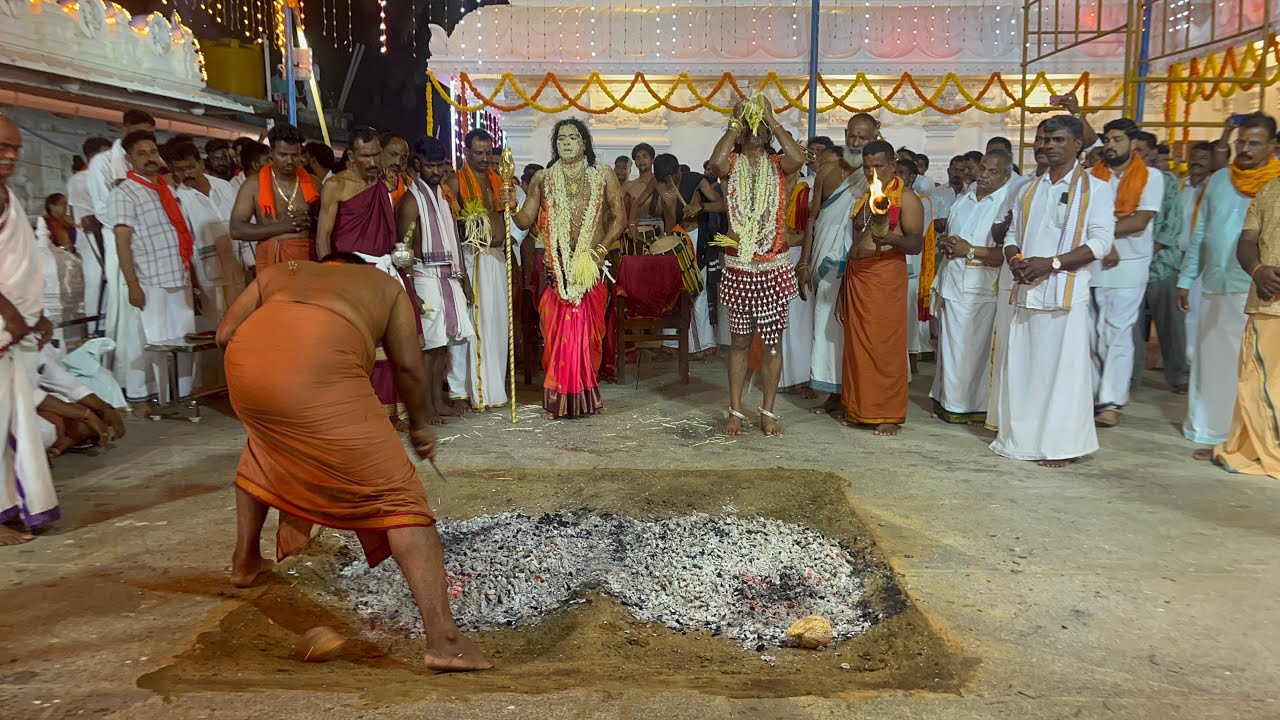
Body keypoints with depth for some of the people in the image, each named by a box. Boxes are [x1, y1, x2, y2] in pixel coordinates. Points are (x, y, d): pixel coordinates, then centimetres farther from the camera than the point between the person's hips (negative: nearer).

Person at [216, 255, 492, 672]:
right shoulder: (384, 283, 31)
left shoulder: (278, 272, 37)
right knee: (396, 495, 0)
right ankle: (444, 639, -8)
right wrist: (419, 425, 34)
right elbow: (408, 365, 19)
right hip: (320, 364, -4)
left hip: (247, 357, 5)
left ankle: (244, 562, 49)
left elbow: (225, 334, 23)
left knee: (264, 447, 38)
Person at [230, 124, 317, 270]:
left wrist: (310, 222, -6)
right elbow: (236, 230, -5)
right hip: (271, 259, -2)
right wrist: (281, 226, -13)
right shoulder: (254, 184, 0)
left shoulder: (311, 182, 7)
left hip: (308, 256, 2)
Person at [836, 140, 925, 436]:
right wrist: (842, 295, 19)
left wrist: (890, 238, -31)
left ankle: (889, 415, 2)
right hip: (855, 276, 6)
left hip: (886, 276, -6)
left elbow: (916, 244, -9)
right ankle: (858, 409, 15)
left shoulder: (905, 198, -1)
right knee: (856, 345, 6)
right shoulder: (862, 199, 20)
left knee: (886, 345, -5)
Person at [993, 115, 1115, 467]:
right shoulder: (1030, 190, 18)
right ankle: (1021, 438, 16)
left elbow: (1101, 242, -9)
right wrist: (1015, 260, -4)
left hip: (1065, 293, -5)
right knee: (1021, 367, 7)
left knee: (1063, 369, -4)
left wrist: (1050, 263, -18)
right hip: (1026, 292, 6)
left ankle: (1063, 444, 4)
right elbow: (1012, 235, 19)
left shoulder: (1095, 188, 1)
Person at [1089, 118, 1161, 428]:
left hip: (1129, 266, -2)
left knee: (1118, 333, -5)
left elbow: (1140, 222, -8)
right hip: (1093, 263, 2)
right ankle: (1097, 393, 13)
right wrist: (1104, 245, -14)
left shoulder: (1151, 177, 3)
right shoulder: (1091, 176, 8)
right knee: (1094, 333, 3)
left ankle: (1111, 402, -3)